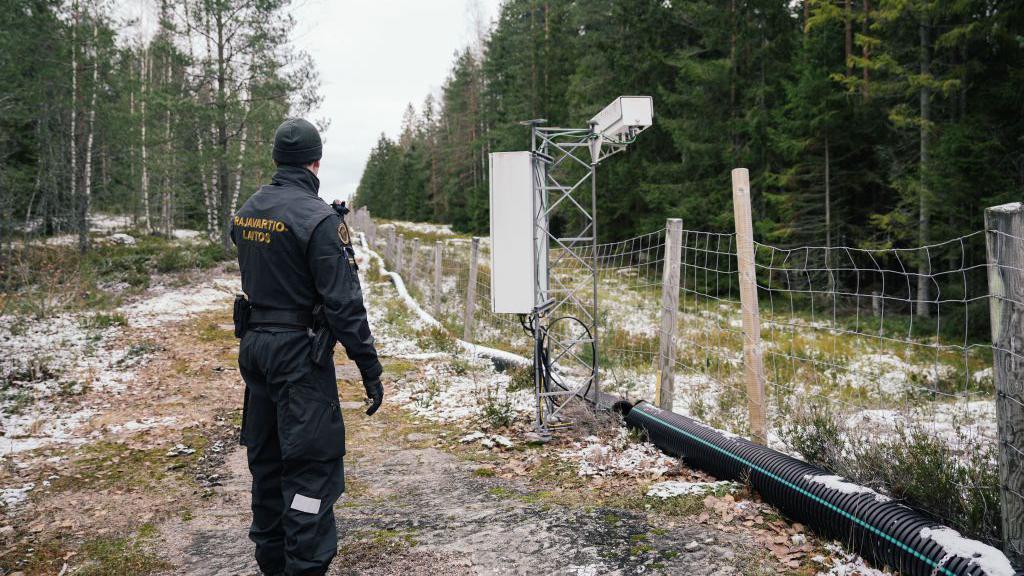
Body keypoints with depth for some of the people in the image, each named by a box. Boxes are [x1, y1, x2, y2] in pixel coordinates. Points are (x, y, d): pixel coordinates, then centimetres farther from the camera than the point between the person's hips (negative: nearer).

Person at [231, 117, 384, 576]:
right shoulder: (318, 218, -17)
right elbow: (344, 302, -19)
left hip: (254, 345, 8)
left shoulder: (245, 212, 6)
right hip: (300, 353, -8)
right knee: (313, 464, -3)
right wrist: (370, 368, -14)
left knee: (266, 456, 17)